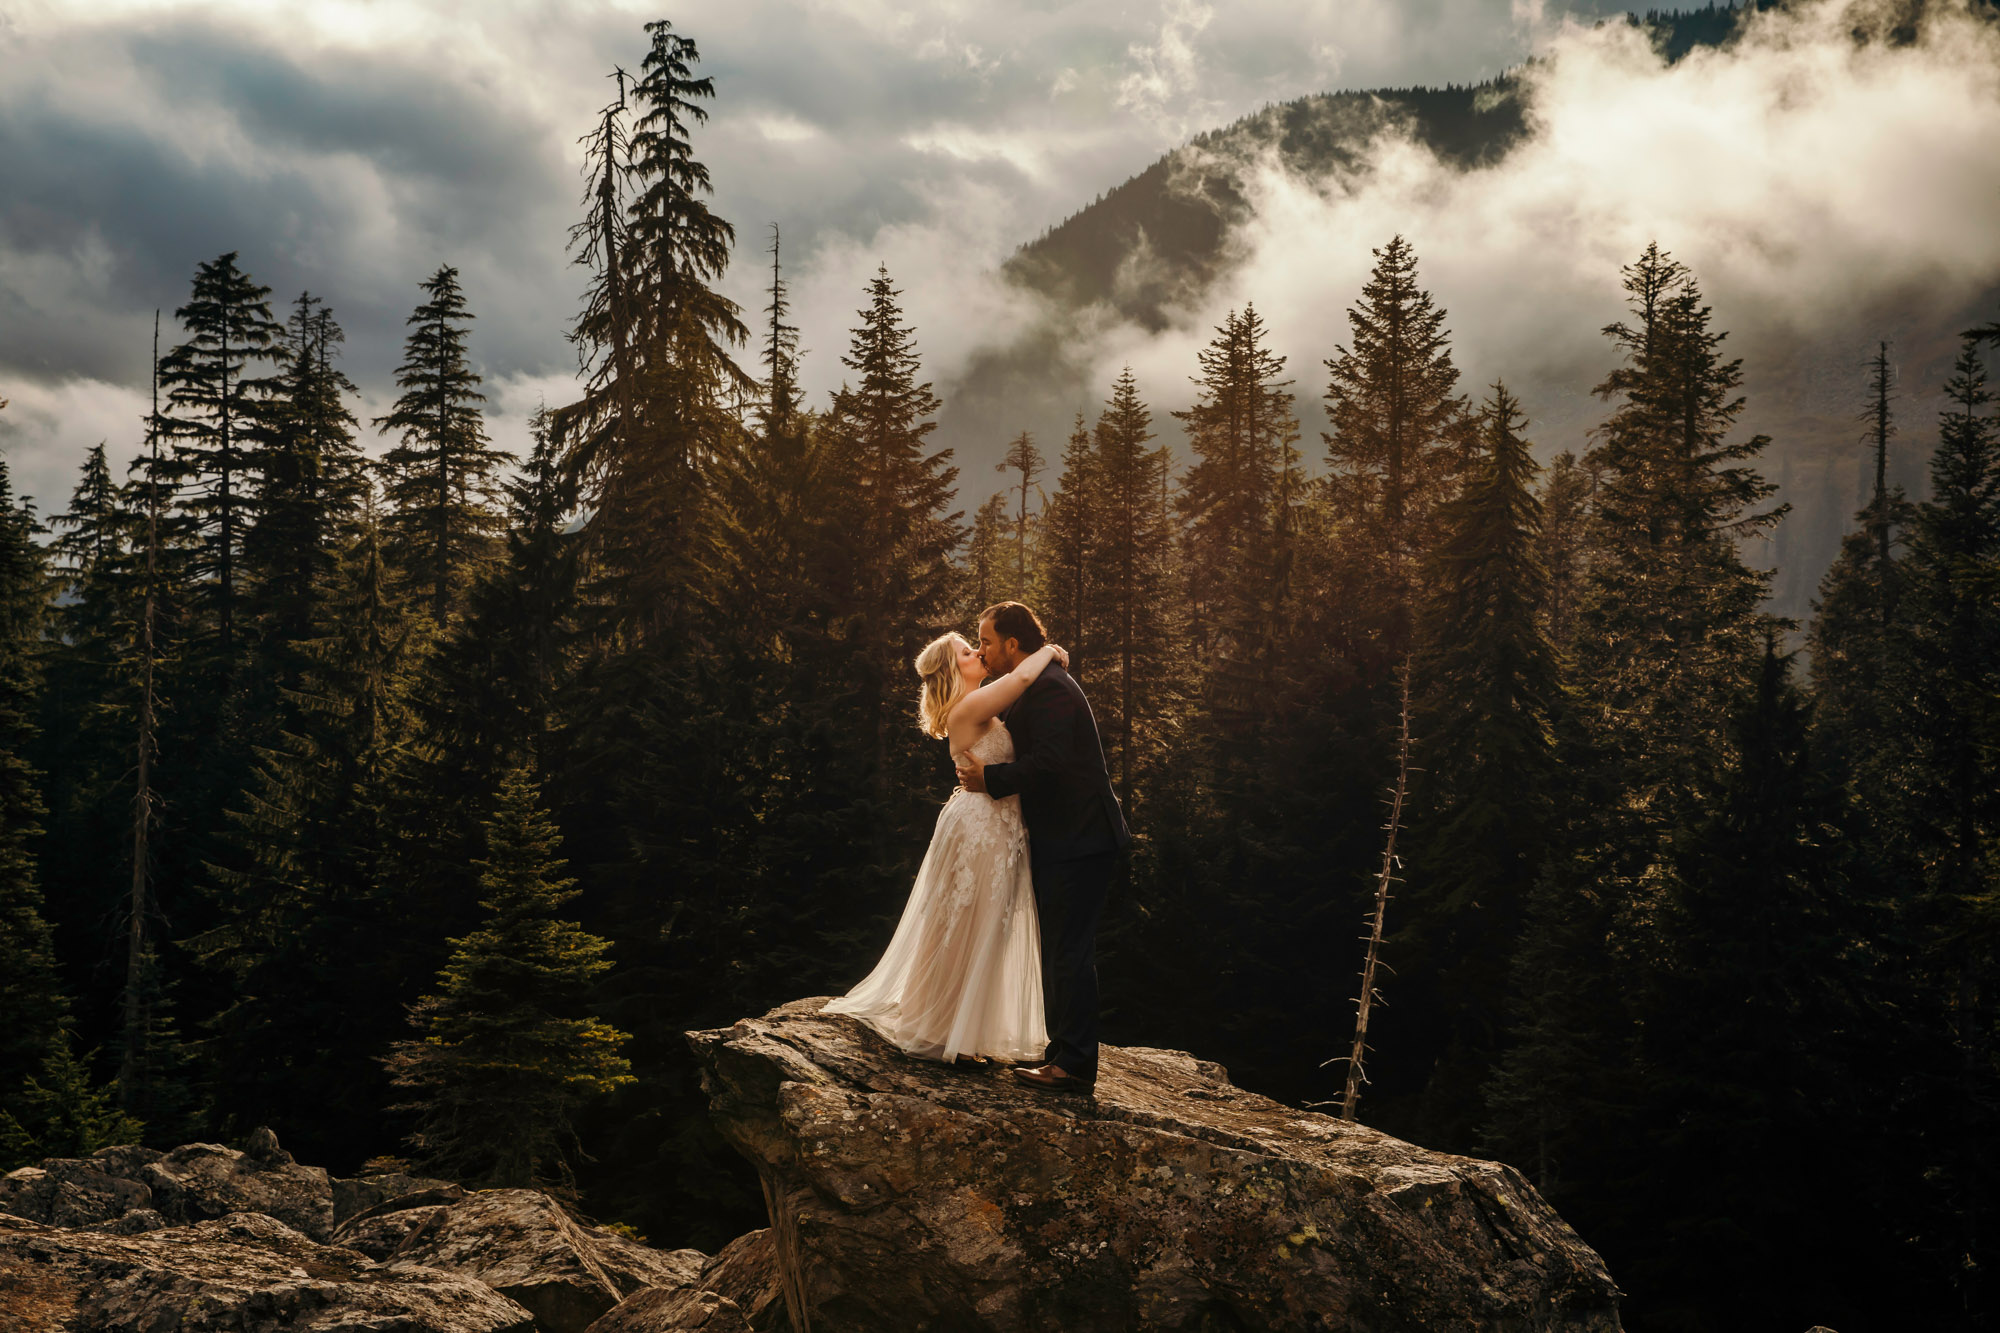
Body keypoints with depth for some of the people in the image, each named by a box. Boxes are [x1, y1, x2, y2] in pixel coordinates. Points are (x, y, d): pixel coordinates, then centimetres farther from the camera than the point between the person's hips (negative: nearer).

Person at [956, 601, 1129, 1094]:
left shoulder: (1049, 688, -16)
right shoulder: (1038, 686, 17)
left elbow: (1048, 763, -26)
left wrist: (989, 778, -16)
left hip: (1077, 840, -11)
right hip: (1062, 838, 11)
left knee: (1069, 953, -9)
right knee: (1061, 952, 16)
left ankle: (1074, 1066, -6)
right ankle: (1065, 1052, 24)